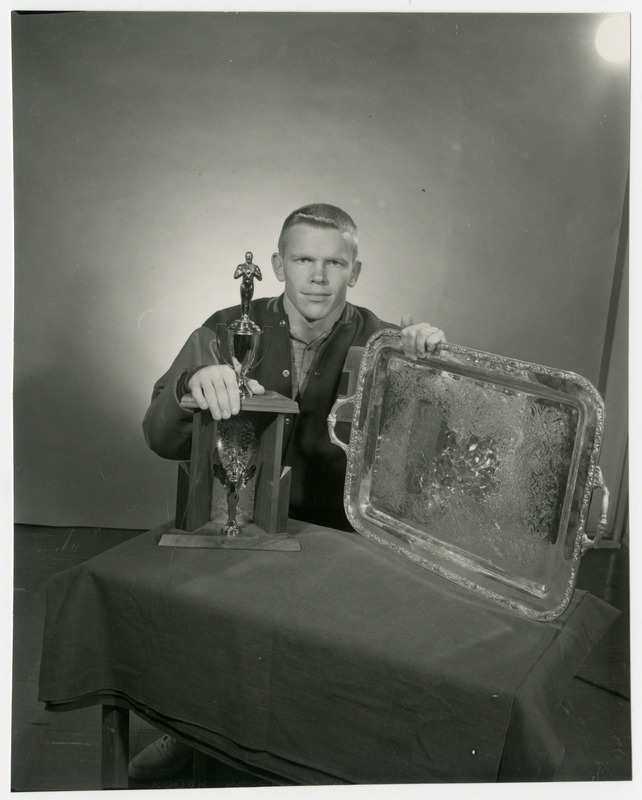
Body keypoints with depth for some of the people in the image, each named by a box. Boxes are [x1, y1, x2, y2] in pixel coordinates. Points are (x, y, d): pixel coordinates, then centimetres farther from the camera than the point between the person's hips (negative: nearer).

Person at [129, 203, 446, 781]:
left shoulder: (380, 343, -3)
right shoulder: (231, 331, -2)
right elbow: (163, 441, -9)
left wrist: (433, 360, -28)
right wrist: (194, 383, -31)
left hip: (339, 534, 0)